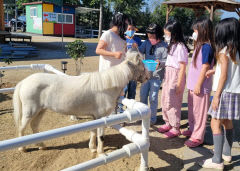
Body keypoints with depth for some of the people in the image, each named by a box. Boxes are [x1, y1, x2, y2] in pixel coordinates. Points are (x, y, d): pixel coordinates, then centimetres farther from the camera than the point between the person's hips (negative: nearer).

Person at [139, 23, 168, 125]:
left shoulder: (164, 46, -9)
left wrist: (160, 63, -28)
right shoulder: (147, 42, 5)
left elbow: (166, 61, -9)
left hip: (157, 75, -5)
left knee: (153, 98, 1)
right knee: (143, 96, 13)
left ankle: (153, 117, 18)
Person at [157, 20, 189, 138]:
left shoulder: (180, 47, -16)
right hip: (168, 75, 9)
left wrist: (179, 84, -18)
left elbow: (182, 67, -18)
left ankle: (175, 128, 12)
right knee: (164, 101, 15)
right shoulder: (172, 45, 12)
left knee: (171, 103, -2)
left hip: (176, 76, -9)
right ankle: (168, 123, 31)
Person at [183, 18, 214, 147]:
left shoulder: (206, 47, -17)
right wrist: (193, 84, 16)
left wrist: (198, 85, -19)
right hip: (193, 85, 9)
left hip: (200, 87, -9)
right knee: (192, 109, 20)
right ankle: (192, 129, 36)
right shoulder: (200, 46, 11)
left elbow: (205, 68, -20)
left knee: (199, 111, 1)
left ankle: (197, 137, 11)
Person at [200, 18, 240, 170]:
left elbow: (224, 75, -17)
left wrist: (217, 95, -16)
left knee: (215, 124, -6)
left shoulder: (224, 51, -12)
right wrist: (214, 71, 26)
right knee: (227, 122, 19)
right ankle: (227, 153, 31)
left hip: (225, 92, -9)